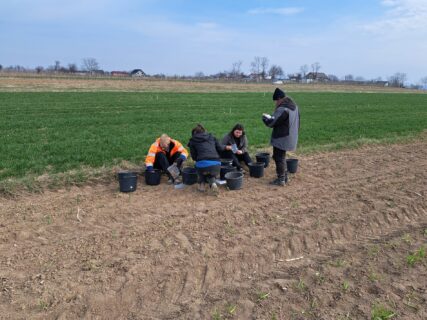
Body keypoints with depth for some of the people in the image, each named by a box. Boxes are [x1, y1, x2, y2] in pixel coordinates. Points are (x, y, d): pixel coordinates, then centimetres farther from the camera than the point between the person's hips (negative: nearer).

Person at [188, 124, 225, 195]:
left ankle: (202, 183, 15)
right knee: (211, 175, 31)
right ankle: (213, 183, -1)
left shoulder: (193, 141, 15)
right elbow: (220, 149, 18)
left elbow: (194, 157, 15)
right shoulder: (211, 137, 21)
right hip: (216, 164, 1)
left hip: (202, 164, -1)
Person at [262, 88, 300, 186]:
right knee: (282, 157, 21)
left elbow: (271, 123, -20)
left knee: (279, 157, 2)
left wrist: (265, 117, 0)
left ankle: (281, 179, 8)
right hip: (290, 137, 9)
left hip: (281, 138, -9)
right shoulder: (294, 106, 8)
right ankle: (284, 176, 29)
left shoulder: (282, 109, -23)